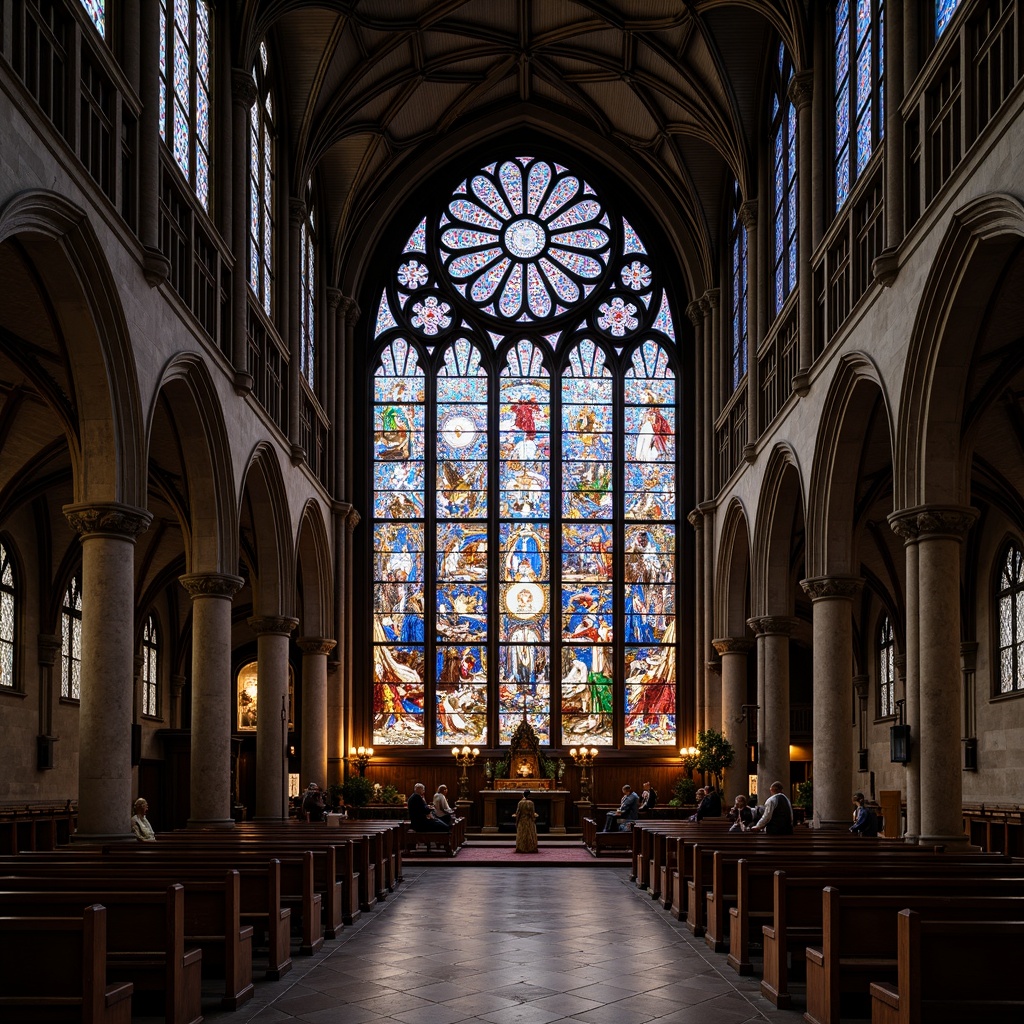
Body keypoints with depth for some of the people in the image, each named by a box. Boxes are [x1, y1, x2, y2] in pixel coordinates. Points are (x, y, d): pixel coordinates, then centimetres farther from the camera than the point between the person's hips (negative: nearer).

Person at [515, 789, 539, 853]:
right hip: (529, 821, -2)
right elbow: (532, 813, -10)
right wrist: (534, 820, 0)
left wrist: (517, 821, 4)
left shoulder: (520, 803, -5)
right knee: (530, 835, 4)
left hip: (522, 821, 2)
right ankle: (530, 848, 3)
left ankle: (521, 849, 5)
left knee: (521, 835, 6)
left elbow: (518, 813, -4)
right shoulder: (531, 803, -10)